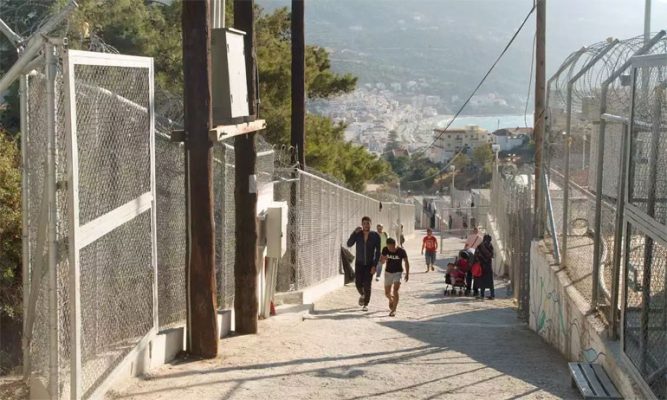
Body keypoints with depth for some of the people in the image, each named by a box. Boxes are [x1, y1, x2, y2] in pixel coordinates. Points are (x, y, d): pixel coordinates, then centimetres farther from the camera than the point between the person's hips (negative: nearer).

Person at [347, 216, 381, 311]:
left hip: (370, 264, -2)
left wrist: (375, 265, -16)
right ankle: (362, 295, 34)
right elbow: (349, 244, -20)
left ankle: (366, 305, 5)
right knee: (358, 283, 0)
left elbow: (378, 252, -10)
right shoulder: (357, 234, -8)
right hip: (359, 263, 2)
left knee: (367, 285, -10)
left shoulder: (375, 236, -11)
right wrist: (354, 232, -30)